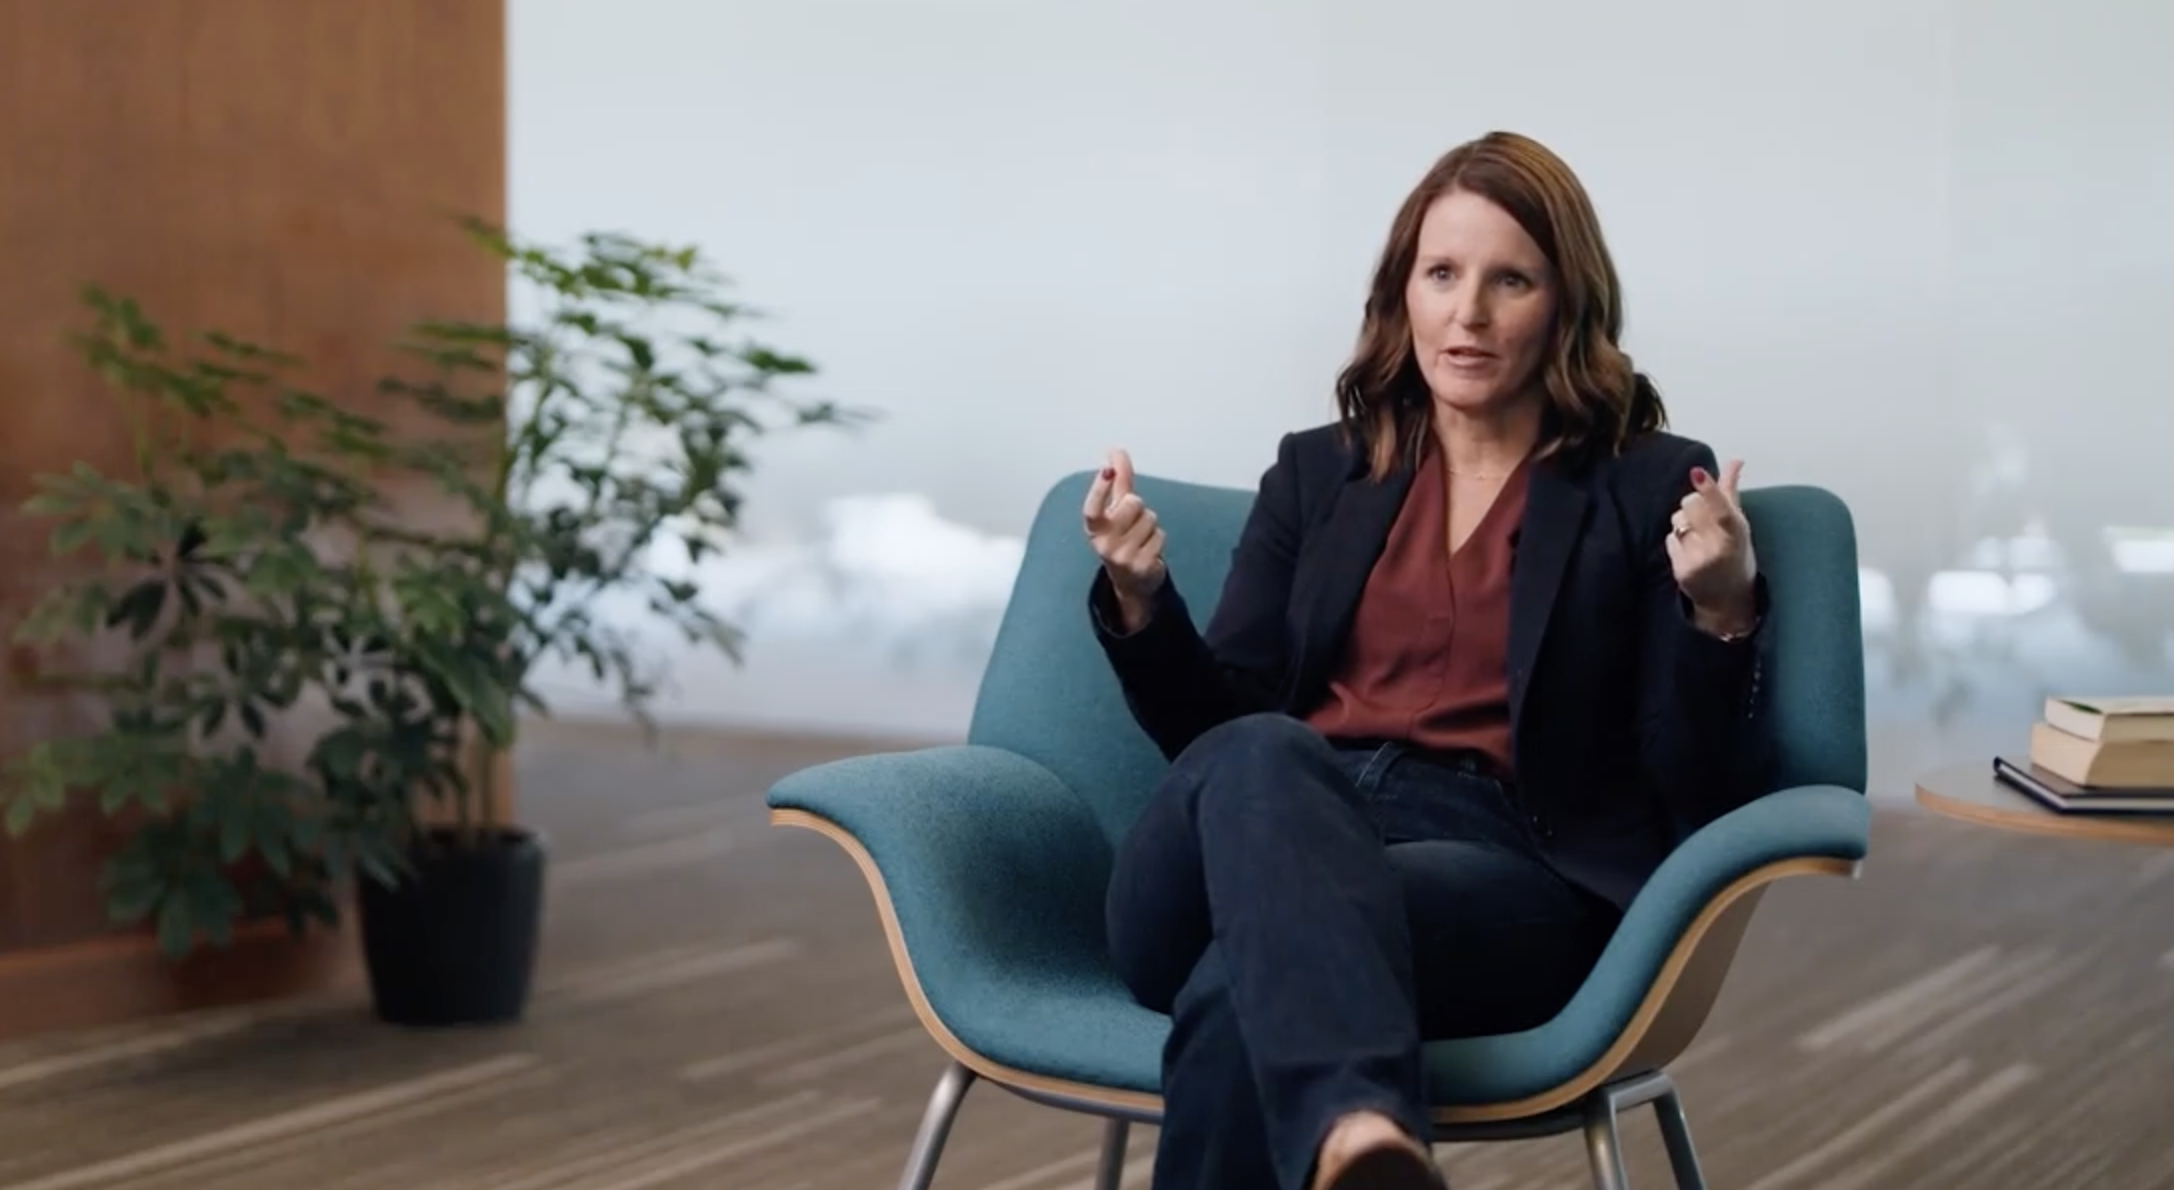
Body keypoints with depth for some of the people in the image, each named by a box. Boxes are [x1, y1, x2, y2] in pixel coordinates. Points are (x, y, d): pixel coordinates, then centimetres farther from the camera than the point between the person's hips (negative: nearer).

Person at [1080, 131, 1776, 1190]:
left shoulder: (1651, 489, 10)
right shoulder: (1316, 471, 20)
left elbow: (1703, 793, 3)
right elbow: (1213, 729, 15)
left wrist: (1721, 614, -15)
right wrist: (1140, 597, -4)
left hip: (1500, 872, -2)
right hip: (1278, 824, 3)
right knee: (1255, 753, -40)